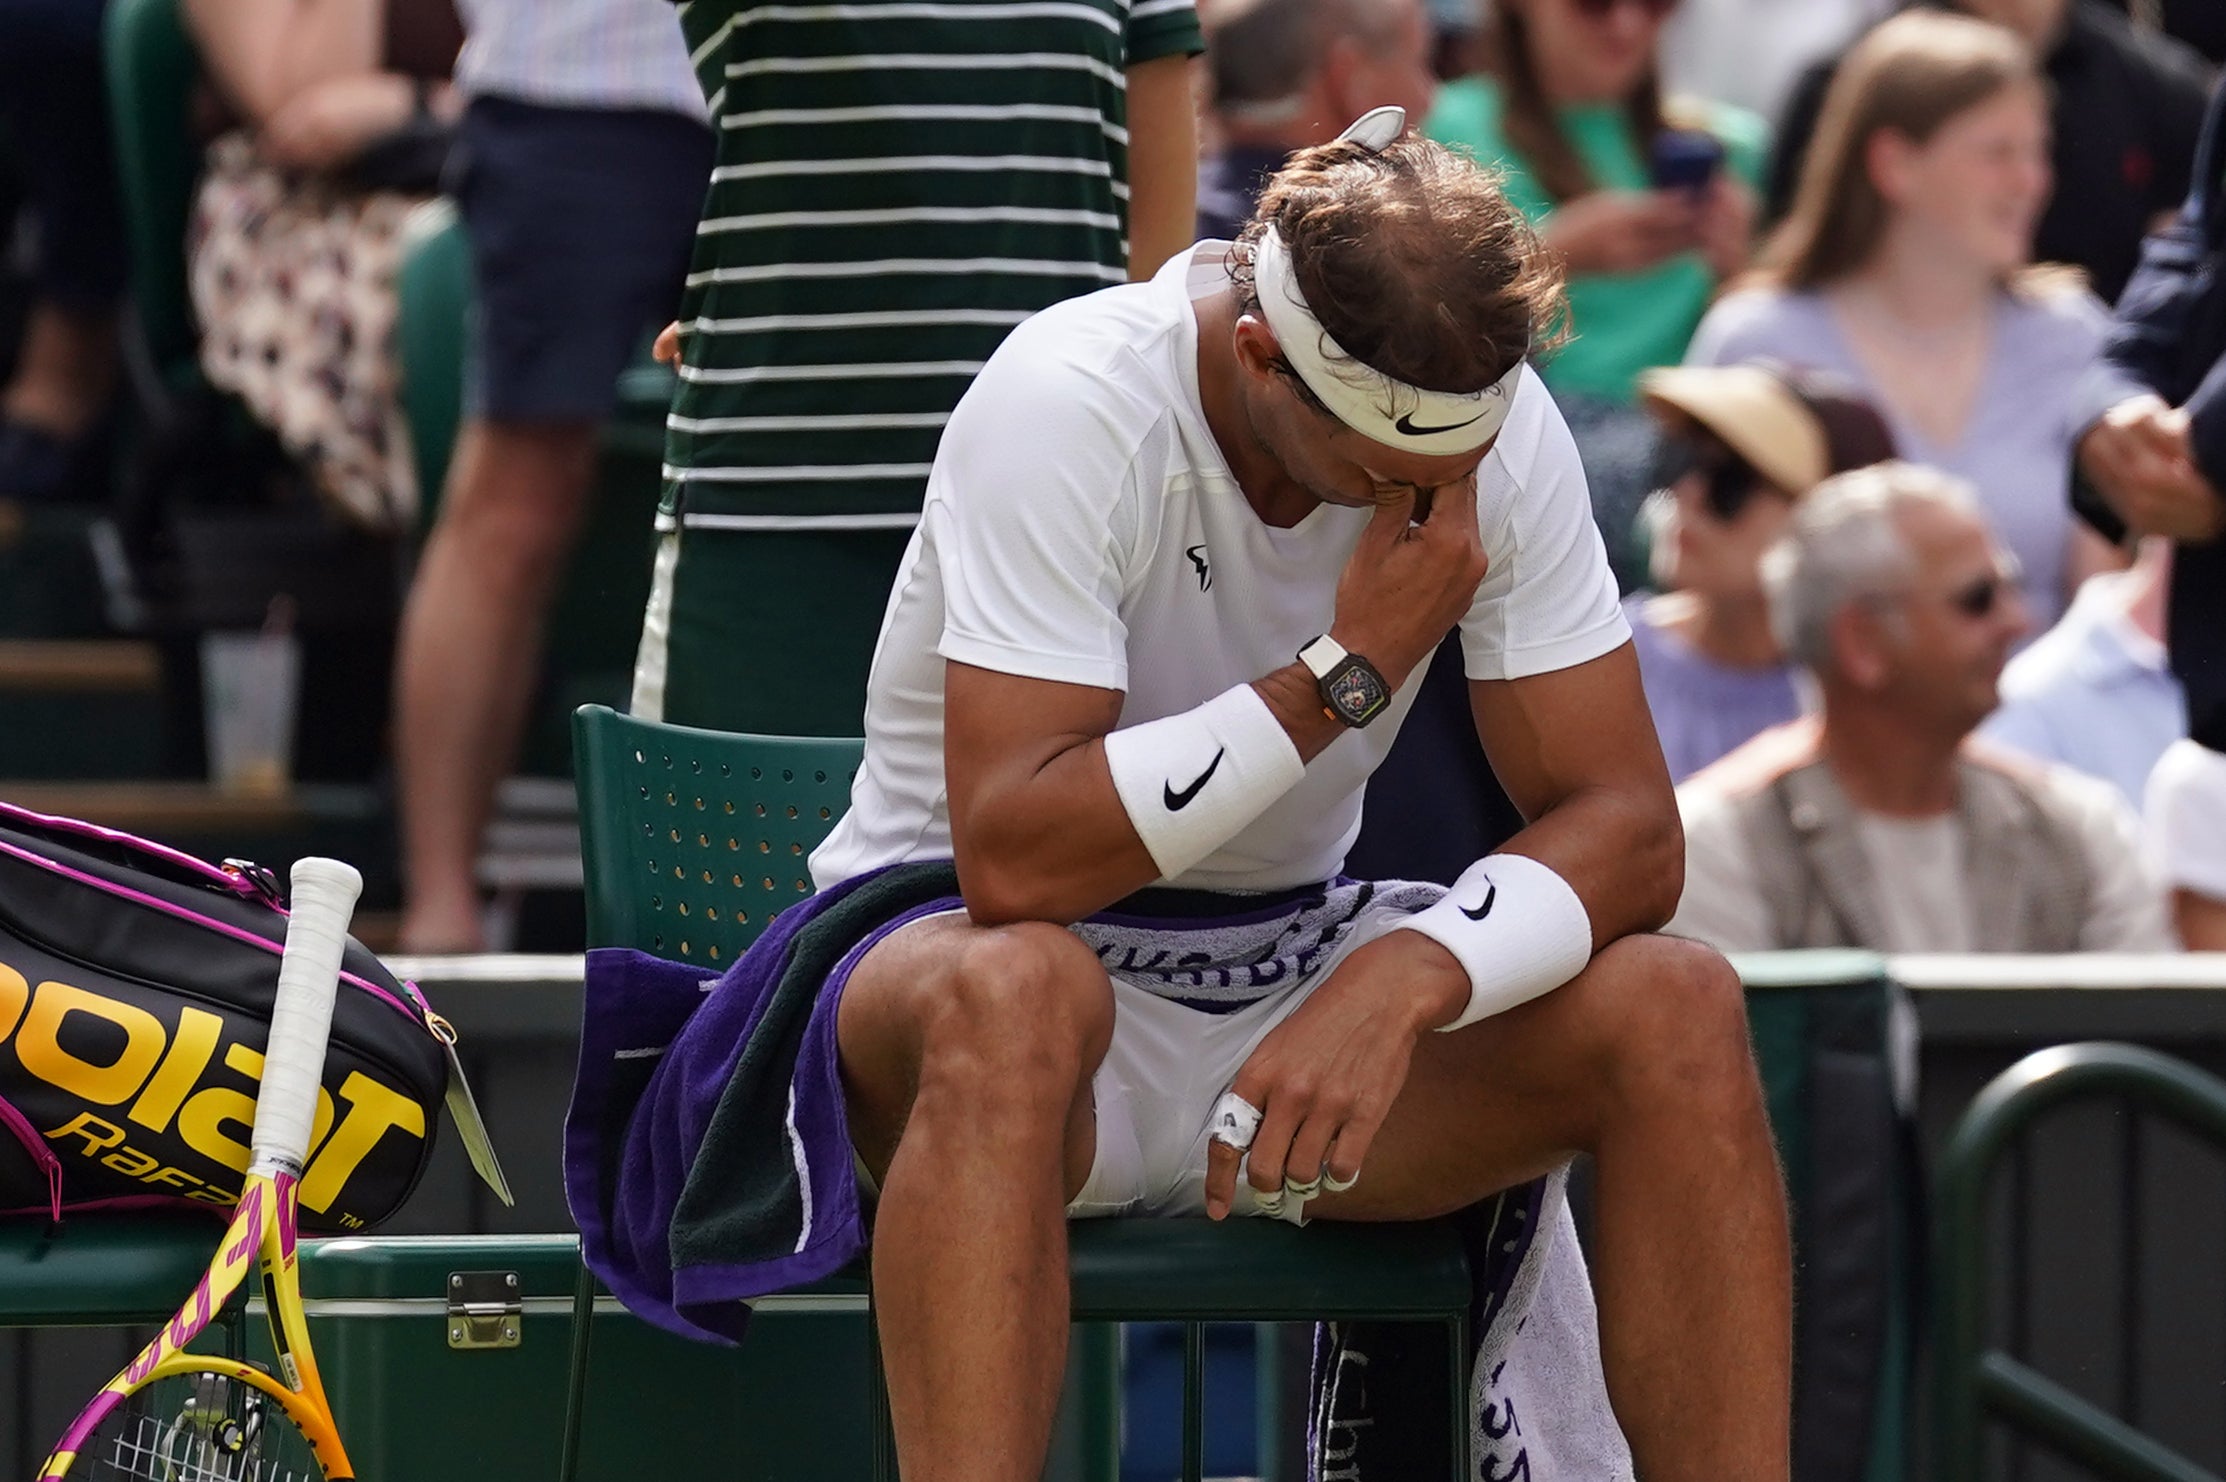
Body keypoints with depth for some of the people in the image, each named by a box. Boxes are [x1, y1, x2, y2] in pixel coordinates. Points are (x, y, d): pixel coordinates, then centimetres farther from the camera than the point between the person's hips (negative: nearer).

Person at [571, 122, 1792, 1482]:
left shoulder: (1494, 424, -8)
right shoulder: (1072, 407, -23)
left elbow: (1627, 828, -10)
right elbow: (1013, 861, -30)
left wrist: (1401, 981, -30)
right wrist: (1352, 669, -29)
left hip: (1286, 968, 5)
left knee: (1678, 1011, -21)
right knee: (1013, 988, -41)